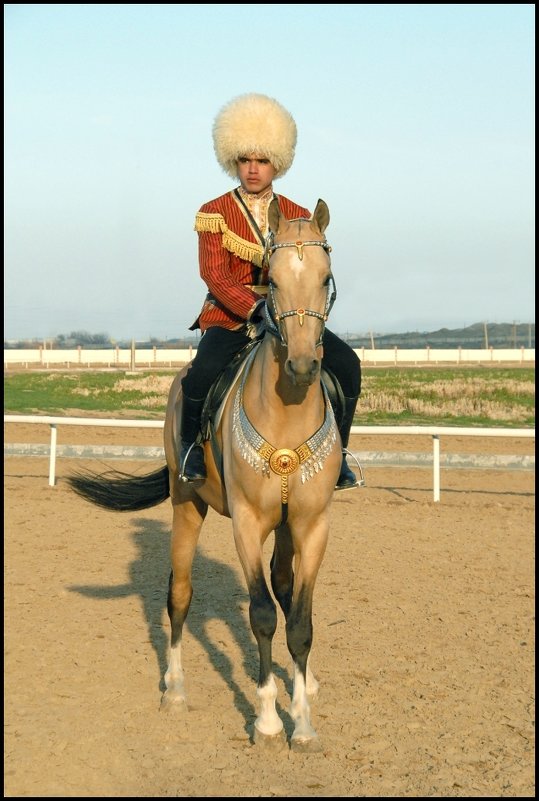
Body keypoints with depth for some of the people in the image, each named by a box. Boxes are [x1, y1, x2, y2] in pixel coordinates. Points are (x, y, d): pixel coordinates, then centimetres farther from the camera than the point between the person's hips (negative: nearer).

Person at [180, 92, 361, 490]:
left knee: (346, 363, -19)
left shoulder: (298, 216, 9)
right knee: (201, 374, -33)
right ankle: (191, 446, -4)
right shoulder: (214, 214, -1)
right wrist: (256, 308, -28)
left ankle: (336, 452, -2)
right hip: (229, 317, -3)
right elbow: (215, 275, -12)